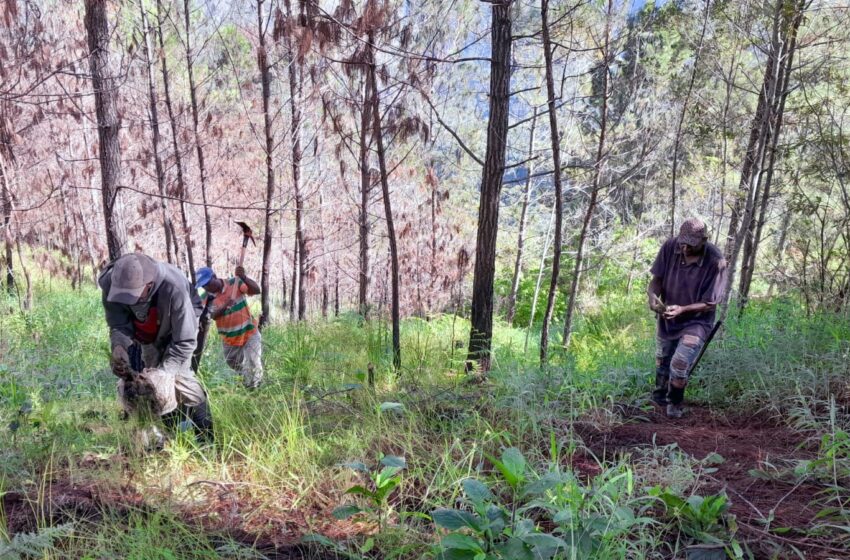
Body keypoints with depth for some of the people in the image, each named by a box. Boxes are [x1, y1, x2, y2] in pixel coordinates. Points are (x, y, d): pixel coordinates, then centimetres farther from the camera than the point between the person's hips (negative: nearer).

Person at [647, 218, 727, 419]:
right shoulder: (670, 247, -17)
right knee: (662, 364, 21)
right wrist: (652, 294, -28)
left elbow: (710, 303, -20)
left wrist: (682, 309, -35)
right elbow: (657, 278, -6)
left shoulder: (715, 261, -26)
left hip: (696, 321, -4)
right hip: (666, 319, 4)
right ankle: (659, 400, 49)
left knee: (679, 365, -18)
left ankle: (675, 405, 13)